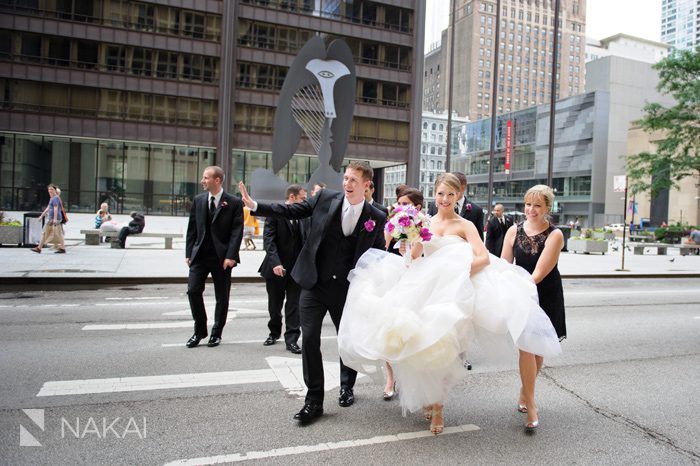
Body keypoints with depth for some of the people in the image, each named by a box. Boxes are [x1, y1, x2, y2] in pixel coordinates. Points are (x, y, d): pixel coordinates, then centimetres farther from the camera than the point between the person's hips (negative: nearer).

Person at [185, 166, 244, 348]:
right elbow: (192, 228, 10)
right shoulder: (198, 200, 8)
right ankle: (200, 330, 14)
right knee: (193, 291, -4)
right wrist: (189, 253, 3)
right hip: (200, 254, 3)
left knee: (222, 297, 6)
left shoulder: (234, 203, -5)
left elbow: (237, 231, -8)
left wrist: (230, 256, -16)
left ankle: (216, 333, 22)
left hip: (222, 257, -3)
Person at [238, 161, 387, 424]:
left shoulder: (376, 217, -4)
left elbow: (378, 255, 1)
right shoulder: (325, 198, -2)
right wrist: (255, 206, -2)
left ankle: (347, 387, 42)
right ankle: (314, 399, 12)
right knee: (309, 338, -3)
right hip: (314, 284, 0)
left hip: (347, 289, 0)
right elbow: (293, 211, 4)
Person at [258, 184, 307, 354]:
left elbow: (305, 241, 9)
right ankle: (274, 332, 36)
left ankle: (291, 339, 9)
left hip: (296, 268, 3)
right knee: (274, 305, 14)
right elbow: (268, 240, -16)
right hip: (276, 268, -2)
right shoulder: (275, 213, -9)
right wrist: (275, 262, -26)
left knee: (294, 305, 2)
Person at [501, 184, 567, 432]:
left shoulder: (554, 235, -11)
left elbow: (540, 273, -18)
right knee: (526, 345, -9)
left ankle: (525, 392, 34)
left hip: (546, 296, 0)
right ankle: (531, 407, -1)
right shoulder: (514, 230, -3)